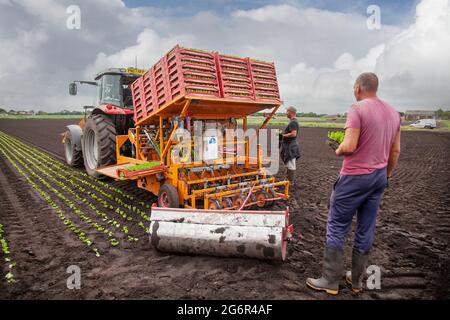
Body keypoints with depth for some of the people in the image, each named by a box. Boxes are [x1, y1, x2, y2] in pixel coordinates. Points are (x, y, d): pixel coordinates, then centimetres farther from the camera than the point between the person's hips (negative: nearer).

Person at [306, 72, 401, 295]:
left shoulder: (358, 108, -14)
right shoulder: (393, 113, 10)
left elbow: (349, 146, -23)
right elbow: (396, 151, 13)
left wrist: (338, 151, -2)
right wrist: (386, 176, 23)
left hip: (355, 177, -7)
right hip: (379, 177, 8)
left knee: (337, 227, 3)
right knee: (366, 229, 13)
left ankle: (330, 281, 11)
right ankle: (356, 280, 26)